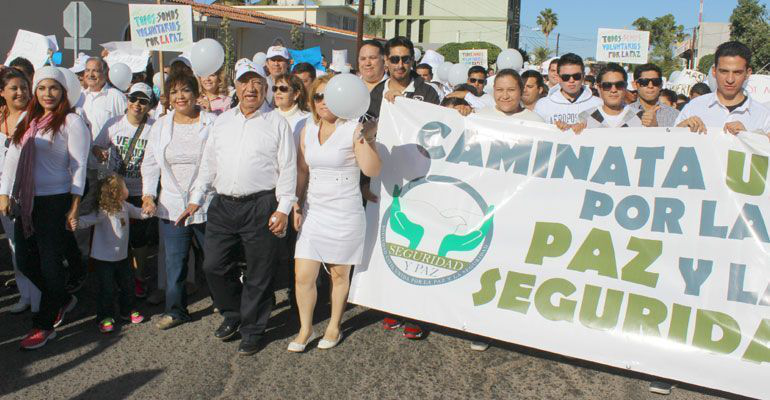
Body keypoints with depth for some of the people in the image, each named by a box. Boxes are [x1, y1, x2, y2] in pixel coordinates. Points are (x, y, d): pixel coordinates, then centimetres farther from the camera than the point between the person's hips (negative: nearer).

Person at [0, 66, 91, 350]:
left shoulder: (71, 121, -6)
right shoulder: (27, 121, 14)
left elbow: (79, 165, -9)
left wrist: (75, 205, -12)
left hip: (54, 200, -7)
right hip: (25, 200, 7)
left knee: (50, 263, -1)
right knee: (24, 261, 11)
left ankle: (44, 325, 12)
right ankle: (63, 300, 33)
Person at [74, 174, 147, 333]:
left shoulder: (125, 207, 1)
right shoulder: (103, 212, -23)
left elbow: (139, 213, 15)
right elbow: (89, 219, -36)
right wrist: (78, 222, -56)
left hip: (122, 256, 7)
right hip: (103, 258, -7)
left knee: (126, 285, 17)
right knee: (107, 289, 0)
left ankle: (127, 311, 34)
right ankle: (105, 317, 15)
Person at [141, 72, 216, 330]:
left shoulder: (212, 123, -3)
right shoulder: (160, 126, 10)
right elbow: (150, 164, 14)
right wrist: (148, 194, 1)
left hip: (207, 206, -3)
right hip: (171, 207, 3)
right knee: (174, 261, 10)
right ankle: (175, 310, 26)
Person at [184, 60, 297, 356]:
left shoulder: (277, 123, 1)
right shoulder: (222, 122, 14)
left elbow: (288, 169, -3)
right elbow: (208, 163, 18)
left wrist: (283, 209, -9)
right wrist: (196, 199, 14)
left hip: (260, 206, -4)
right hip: (223, 205, 5)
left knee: (258, 273, 4)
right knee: (213, 266, 8)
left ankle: (252, 329, 21)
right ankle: (233, 314, 32)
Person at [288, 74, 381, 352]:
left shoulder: (354, 130, -8)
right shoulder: (307, 130, 8)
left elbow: (372, 170, -20)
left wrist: (364, 137, -28)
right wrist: (296, 205, 12)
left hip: (345, 214, -4)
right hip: (313, 212, 4)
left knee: (339, 274, 9)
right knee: (303, 275, 1)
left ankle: (334, 326, 29)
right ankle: (305, 329, 20)